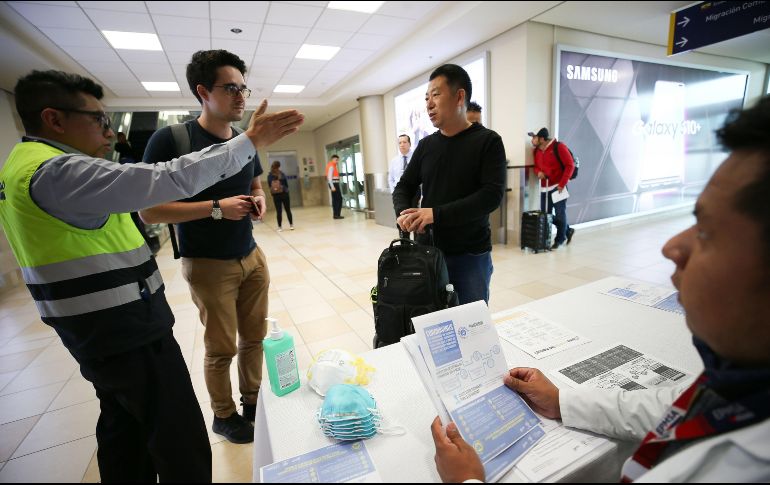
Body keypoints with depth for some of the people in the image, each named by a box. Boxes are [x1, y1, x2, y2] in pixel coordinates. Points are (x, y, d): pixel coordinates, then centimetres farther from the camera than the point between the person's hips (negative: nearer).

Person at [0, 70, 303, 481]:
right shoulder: (58, 172, -22)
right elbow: (172, 180, -31)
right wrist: (251, 140, -25)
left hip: (97, 330, 11)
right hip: (127, 331, -11)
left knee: (124, 429, 25)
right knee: (182, 447, 1)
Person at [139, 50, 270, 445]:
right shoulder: (170, 139, -12)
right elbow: (148, 211, -14)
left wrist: (259, 201, -2)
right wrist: (217, 208, -22)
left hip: (252, 257, 5)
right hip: (208, 265, -5)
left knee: (254, 338, 13)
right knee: (221, 349, 8)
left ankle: (252, 401, 34)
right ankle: (223, 416, 32)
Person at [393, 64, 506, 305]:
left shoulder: (488, 141, -4)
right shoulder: (426, 145, 10)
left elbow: (492, 194, -16)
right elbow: (404, 186, 13)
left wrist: (437, 213, -23)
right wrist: (403, 212, -10)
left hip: (471, 256, -3)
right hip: (427, 251, 4)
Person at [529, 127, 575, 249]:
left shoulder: (559, 147, -11)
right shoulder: (536, 151, 8)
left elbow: (570, 165, -12)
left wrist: (562, 184, -17)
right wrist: (538, 172, -5)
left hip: (558, 186, -6)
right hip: (544, 188, 6)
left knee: (560, 214, 2)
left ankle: (560, 239, 19)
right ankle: (568, 231, 28)